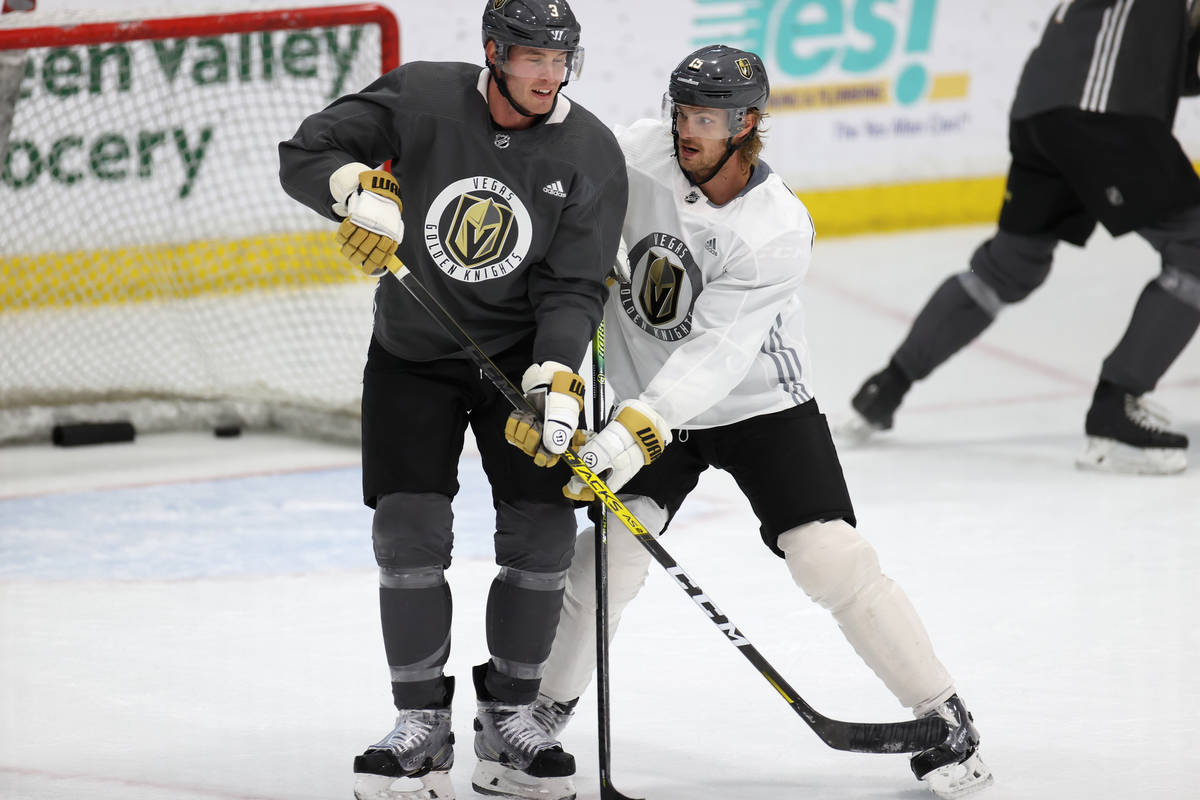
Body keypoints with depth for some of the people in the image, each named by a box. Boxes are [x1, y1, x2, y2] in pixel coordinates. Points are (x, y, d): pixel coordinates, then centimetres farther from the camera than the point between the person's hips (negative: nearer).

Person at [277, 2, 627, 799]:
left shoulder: (591, 155, -13)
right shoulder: (419, 99, -14)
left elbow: (572, 287, -14)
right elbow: (304, 155, -12)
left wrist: (556, 377, -29)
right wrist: (357, 187, -32)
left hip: (523, 353, 1)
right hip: (413, 353, 0)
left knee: (542, 536, -6)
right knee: (410, 536, -8)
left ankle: (508, 719, 11)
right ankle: (422, 729, 4)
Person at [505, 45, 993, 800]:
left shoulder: (779, 232, -26)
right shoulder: (640, 151, -14)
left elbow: (716, 354, -33)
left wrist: (639, 429, -43)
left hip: (761, 402, -3)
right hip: (649, 394, 3)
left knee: (831, 557, -13)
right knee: (610, 552, -10)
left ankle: (944, 717, -2)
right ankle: (545, 708, 10)